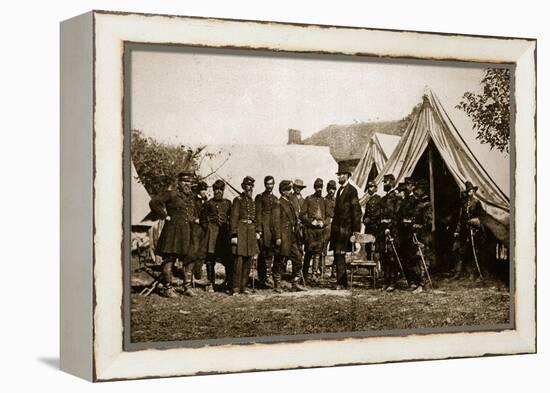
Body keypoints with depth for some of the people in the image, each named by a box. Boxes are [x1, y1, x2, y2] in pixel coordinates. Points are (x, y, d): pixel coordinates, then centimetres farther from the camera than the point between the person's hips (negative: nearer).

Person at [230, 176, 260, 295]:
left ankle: (243, 286, 12)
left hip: (251, 231, 7)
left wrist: (257, 231, 13)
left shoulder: (252, 201, 17)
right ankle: (235, 287, -8)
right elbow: (234, 218, -9)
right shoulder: (238, 200, -4)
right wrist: (234, 235, -15)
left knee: (248, 260, 6)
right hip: (241, 230, -7)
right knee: (239, 259, -10)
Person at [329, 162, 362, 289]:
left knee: (340, 255, -12)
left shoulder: (352, 190, -9)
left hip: (345, 229, -8)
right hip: (337, 229, 8)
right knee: (338, 256, 9)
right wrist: (333, 228, 15)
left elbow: (356, 211, -12)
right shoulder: (340, 190, 18)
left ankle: (340, 283, -9)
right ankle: (343, 282, 16)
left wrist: (355, 231, -16)